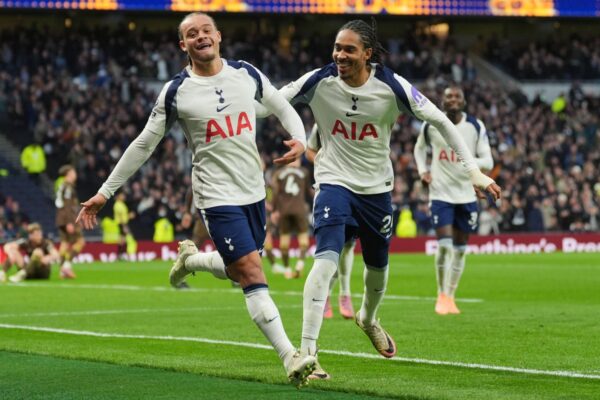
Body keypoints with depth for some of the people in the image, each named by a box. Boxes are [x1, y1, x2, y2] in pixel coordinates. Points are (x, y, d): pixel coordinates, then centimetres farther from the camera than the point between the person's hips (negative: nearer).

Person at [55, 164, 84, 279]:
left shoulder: (61, 186, 18)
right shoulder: (68, 186, -11)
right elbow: (67, 205, -18)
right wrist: (69, 223, -22)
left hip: (61, 220, 9)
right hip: (68, 218, -9)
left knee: (65, 243, 6)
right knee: (80, 241, -7)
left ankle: (63, 271, 2)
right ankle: (67, 264, -16)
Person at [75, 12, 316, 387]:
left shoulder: (247, 74, 3)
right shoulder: (176, 92, -6)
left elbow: (282, 107, 17)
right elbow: (144, 145, 2)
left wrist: (300, 139, -5)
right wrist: (105, 193, 2)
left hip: (254, 193, 5)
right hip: (218, 197, -5)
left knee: (241, 271, 15)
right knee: (253, 275, -14)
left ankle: (190, 259, 44)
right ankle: (291, 358, -16)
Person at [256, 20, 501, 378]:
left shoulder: (392, 86, -14)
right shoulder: (319, 82, -14)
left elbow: (441, 121, -6)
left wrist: (473, 170, -10)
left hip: (377, 188, 3)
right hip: (335, 183, -2)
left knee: (378, 267, 19)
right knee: (327, 259, -25)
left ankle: (368, 319, 54)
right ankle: (306, 352, -26)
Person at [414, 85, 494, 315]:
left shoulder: (476, 127, -3)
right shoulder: (430, 125, -2)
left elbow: (488, 162, -5)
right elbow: (419, 148, 19)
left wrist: (472, 162, -26)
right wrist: (423, 170, 2)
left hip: (466, 195, 2)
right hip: (440, 193, -2)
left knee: (460, 248, 7)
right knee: (444, 245, -13)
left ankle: (450, 297, 20)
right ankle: (441, 295, 2)